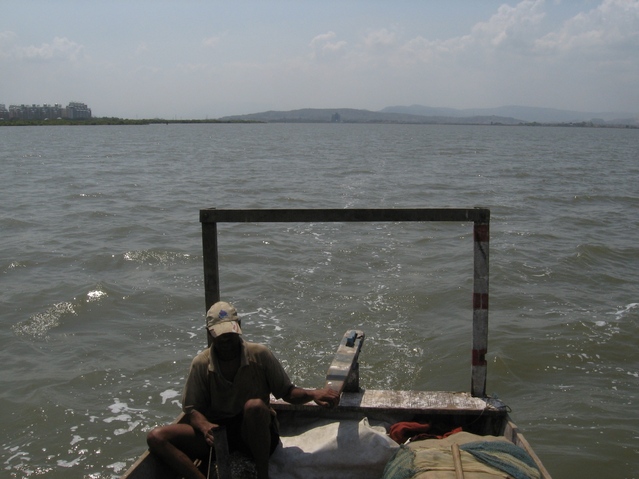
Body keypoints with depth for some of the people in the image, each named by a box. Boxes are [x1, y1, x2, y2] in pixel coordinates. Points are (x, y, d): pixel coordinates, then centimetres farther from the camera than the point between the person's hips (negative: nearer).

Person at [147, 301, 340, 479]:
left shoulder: (260, 355, -4)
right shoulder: (201, 364, -1)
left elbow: (287, 393, 0)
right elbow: (191, 409, 0)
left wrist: (312, 394, -22)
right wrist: (205, 427, -24)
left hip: (256, 434, -2)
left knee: (255, 406, -37)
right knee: (156, 437, -19)